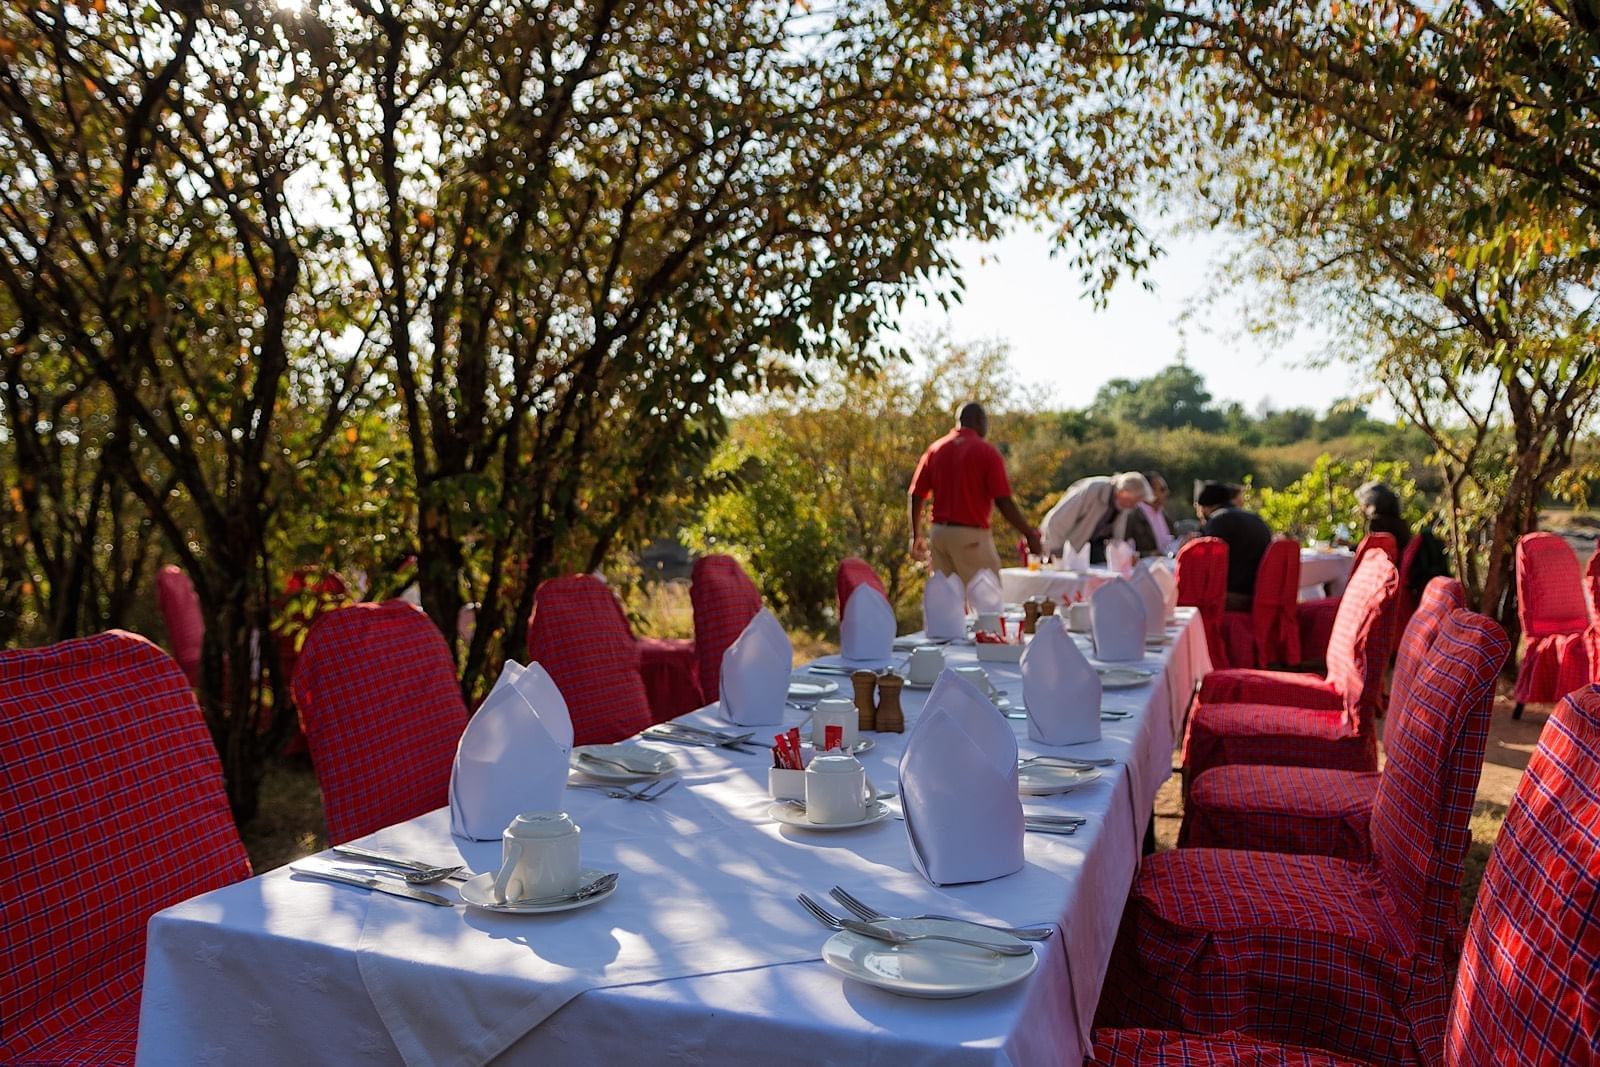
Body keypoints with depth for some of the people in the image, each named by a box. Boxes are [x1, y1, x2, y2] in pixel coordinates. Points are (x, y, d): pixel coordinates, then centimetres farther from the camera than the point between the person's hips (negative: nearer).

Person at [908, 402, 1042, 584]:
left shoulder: (935, 450, 10)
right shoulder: (987, 452, -6)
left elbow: (915, 496, 10)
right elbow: (1004, 502, -11)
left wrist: (917, 536, 20)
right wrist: (1030, 535, -3)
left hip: (938, 533, 6)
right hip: (971, 535, -6)